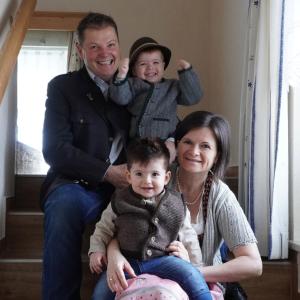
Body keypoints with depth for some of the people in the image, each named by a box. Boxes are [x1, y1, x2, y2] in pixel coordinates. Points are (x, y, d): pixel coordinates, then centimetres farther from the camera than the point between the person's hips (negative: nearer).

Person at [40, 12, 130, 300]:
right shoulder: (62, 87, 5)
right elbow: (55, 149, -5)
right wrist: (107, 173, -14)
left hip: (124, 185, 2)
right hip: (76, 183, -2)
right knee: (64, 206, -37)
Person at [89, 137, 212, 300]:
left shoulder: (176, 204, 3)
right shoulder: (119, 202, 1)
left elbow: (188, 236, 13)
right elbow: (103, 229, 14)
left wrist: (196, 267, 11)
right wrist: (96, 250, -2)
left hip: (163, 258, 0)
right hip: (128, 261, 1)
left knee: (193, 278, -23)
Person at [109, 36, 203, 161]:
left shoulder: (173, 86, 11)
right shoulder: (132, 85, 6)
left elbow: (193, 97, 1)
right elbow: (120, 98, -11)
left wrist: (186, 72, -8)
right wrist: (121, 76, -28)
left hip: (165, 141, 0)